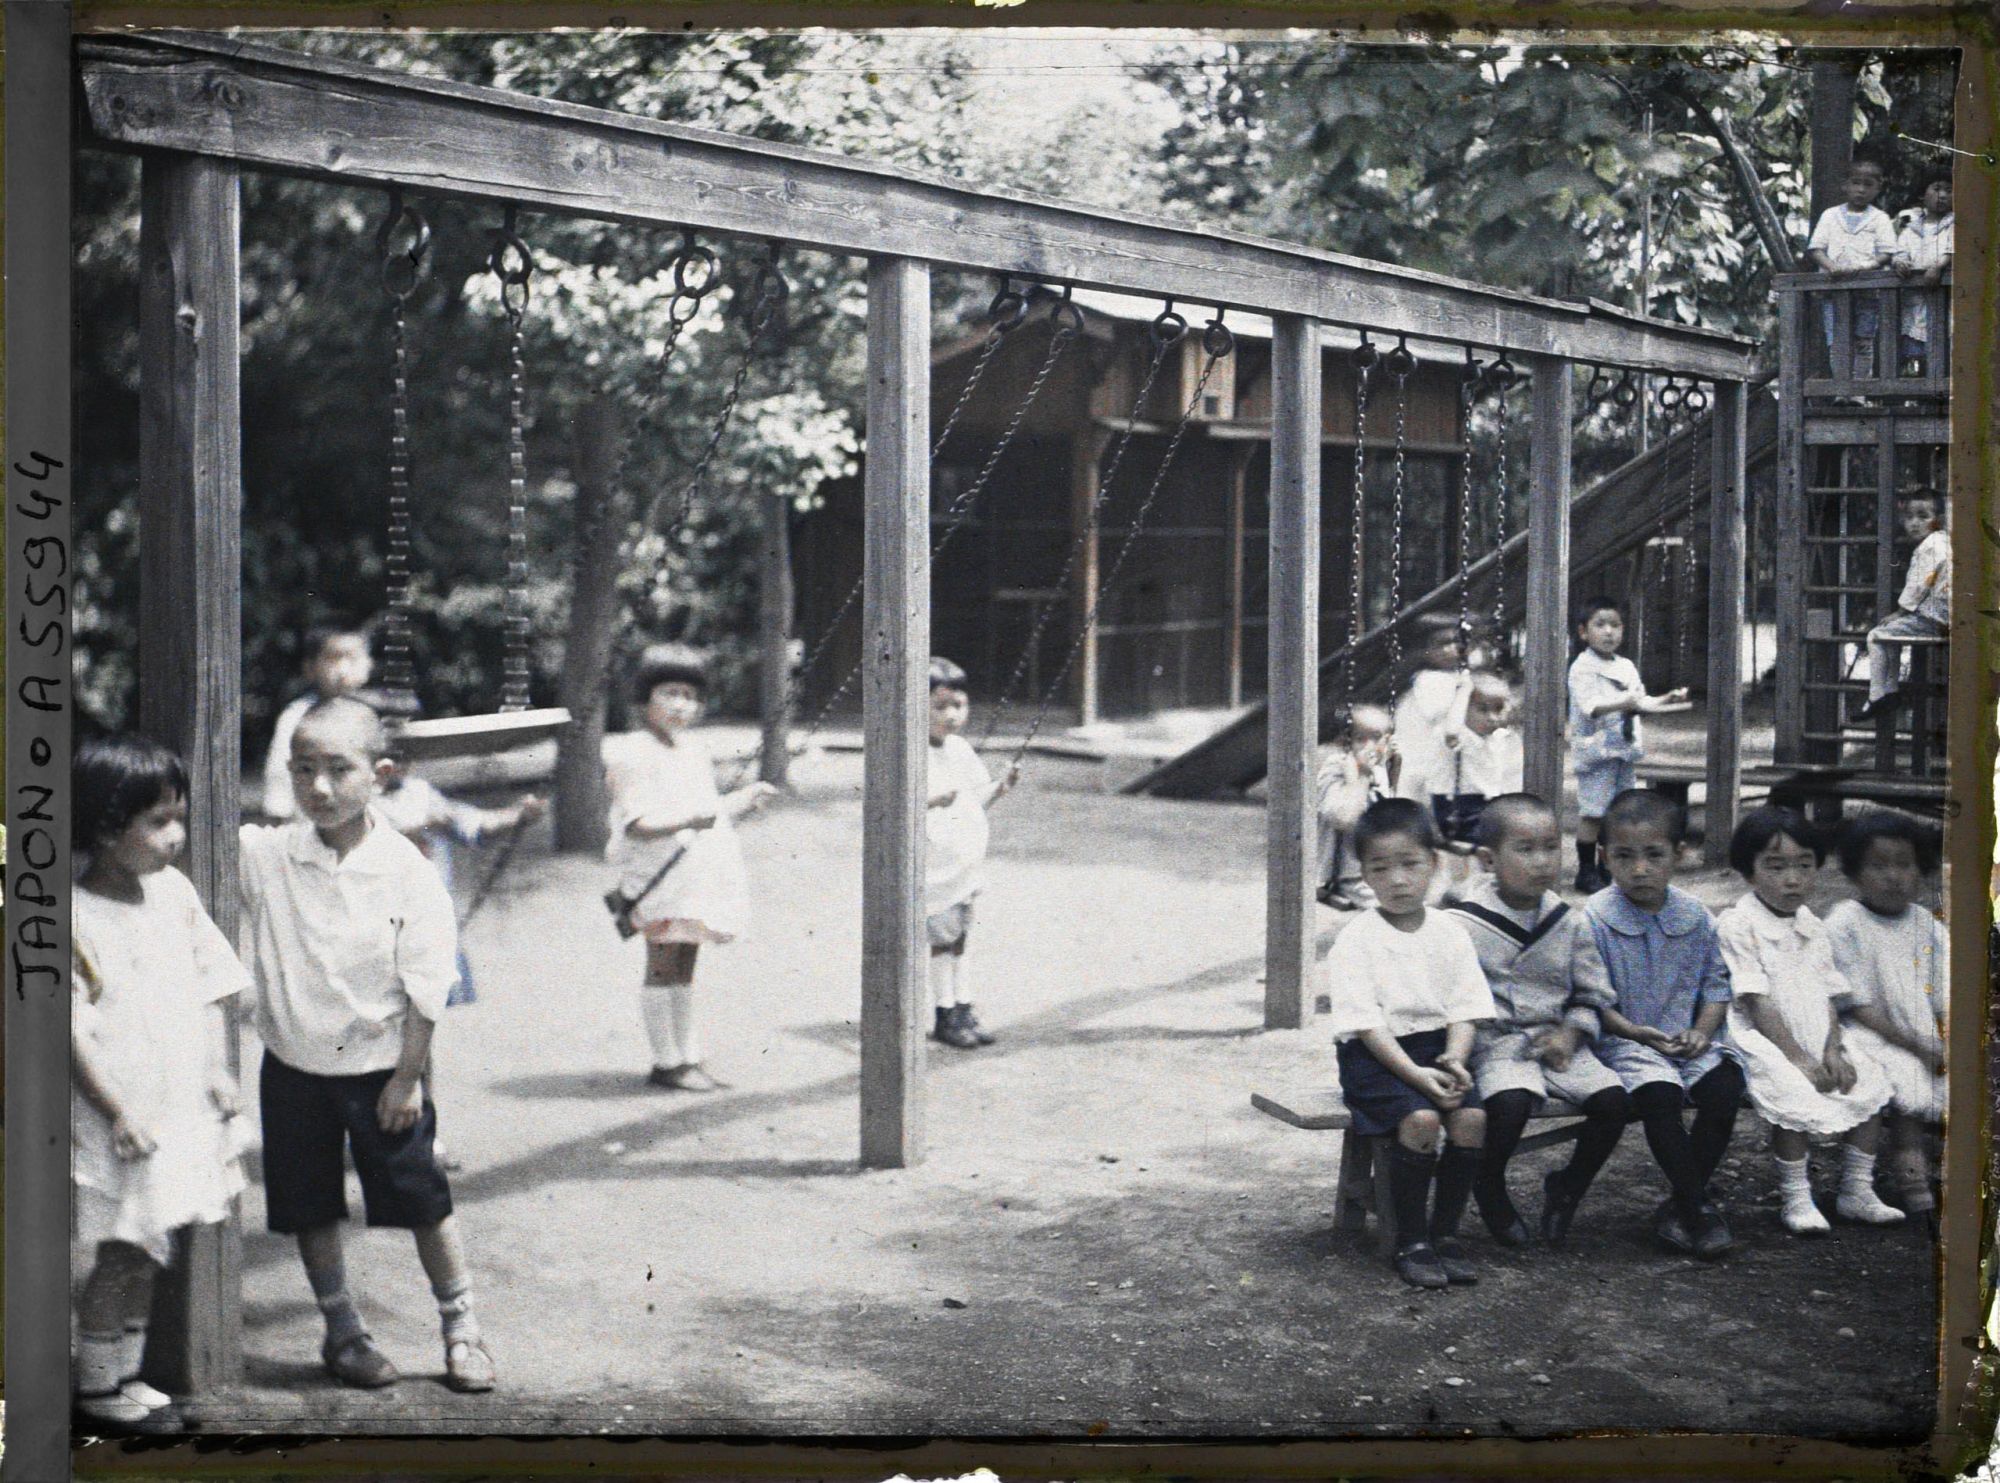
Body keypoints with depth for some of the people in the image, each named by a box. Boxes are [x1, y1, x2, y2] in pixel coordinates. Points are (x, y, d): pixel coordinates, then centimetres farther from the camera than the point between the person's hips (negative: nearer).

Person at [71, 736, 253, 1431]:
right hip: (120, 1122, -6)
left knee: (142, 1254, 16)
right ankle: (95, 1387, 18)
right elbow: (74, 1032, -16)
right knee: (121, 1255, 2)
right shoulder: (75, 917, -17)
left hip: (183, 1110, 6)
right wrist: (117, 1112, -17)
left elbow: (211, 988, 11)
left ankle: (124, 1376, 28)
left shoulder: (174, 892, 3)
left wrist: (218, 1072, 5)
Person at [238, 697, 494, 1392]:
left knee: (424, 1201, 4)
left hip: (380, 1066, -2)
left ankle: (461, 1328, 20)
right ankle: (341, 1329, 29)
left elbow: (426, 984, -8)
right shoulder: (265, 854, -8)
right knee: (312, 1207, 11)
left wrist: (407, 1076, -8)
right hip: (295, 1065, 2)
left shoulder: (406, 869, -12)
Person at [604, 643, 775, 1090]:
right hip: (661, 875, -8)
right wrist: (689, 819, -30)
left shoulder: (693, 751, 16)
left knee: (684, 969, 13)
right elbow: (637, 824, -18)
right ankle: (666, 1062, 0)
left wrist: (741, 800, 17)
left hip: (697, 870, 8)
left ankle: (688, 1057, 17)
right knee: (662, 966, -5)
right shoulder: (633, 754, -10)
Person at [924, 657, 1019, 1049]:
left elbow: (976, 802, 18)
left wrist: (1002, 785, 2)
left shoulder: (960, 750, 10)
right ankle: (945, 1015, 3)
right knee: (943, 936, -5)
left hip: (964, 863, 7)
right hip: (932, 865, -7)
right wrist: (933, 802, -35)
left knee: (957, 934, 12)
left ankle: (961, 1009, 19)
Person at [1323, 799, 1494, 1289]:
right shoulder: (1356, 940, -6)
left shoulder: (1449, 934, 8)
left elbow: (1464, 1010, 5)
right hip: (1376, 1055, -4)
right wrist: (1415, 1074, -22)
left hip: (1437, 1049, 4)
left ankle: (1445, 1233, -7)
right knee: (1419, 1119, -29)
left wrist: (1454, 1060, -15)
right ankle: (1411, 1242, -14)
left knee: (1471, 1116, -22)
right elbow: (1366, 1024, -12)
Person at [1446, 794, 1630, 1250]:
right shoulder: (1464, 924, -8)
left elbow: (1593, 995, 14)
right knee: (1511, 1102, -34)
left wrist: (1571, 1033, -3)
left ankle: (1568, 1187, 9)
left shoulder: (1570, 924, 6)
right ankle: (1489, 1188, -2)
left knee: (1613, 1099, -18)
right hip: (1494, 1043, -4)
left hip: (1556, 1042, 4)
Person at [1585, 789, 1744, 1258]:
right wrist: (1640, 1034, -19)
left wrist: (1702, 1031, -7)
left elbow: (1716, 982, 11)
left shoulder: (1696, 916, 4)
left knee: (1724, 1086, -22)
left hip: (1686, 1039, 4)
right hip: (1624, 1041, -4)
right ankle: (1699, 1209, -16)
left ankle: (1679, 1203, -6)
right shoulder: (1596, 917, -8)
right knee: (1659, 1095, -31)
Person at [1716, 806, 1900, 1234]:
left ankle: (1857, 1191, 7)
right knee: (1794, 1093, -30)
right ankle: (1795, 1200, -14)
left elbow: (1827, 996, 11)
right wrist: (1798, 1058, -18)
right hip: (1763, 1041, -7)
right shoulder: (1738, 925, -11)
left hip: (1815, 1038, 7)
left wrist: (1832, 1050, -7)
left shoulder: (1811, 927, 12)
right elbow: (1757, 1002, -15)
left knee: (1869, 1082, -5)